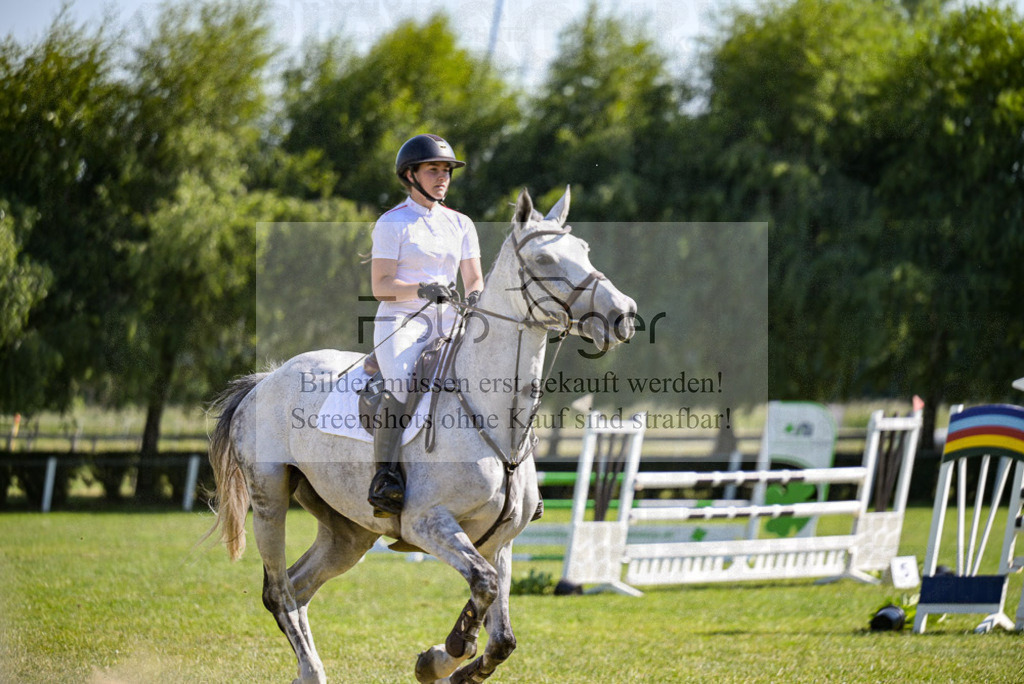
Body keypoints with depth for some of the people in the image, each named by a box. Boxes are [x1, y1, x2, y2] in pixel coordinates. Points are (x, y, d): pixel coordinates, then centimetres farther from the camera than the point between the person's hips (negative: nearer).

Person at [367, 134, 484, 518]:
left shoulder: (460, 225, 17)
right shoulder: (392, 224, 1)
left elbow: (473, 279, 13)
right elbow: (380, 286, -6)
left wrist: (475, 297, -11)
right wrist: (422, 289, -23)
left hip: (447, 326, 5)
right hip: (400, 323, -5)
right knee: (400, 386, -33)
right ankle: (385, 479, -38)